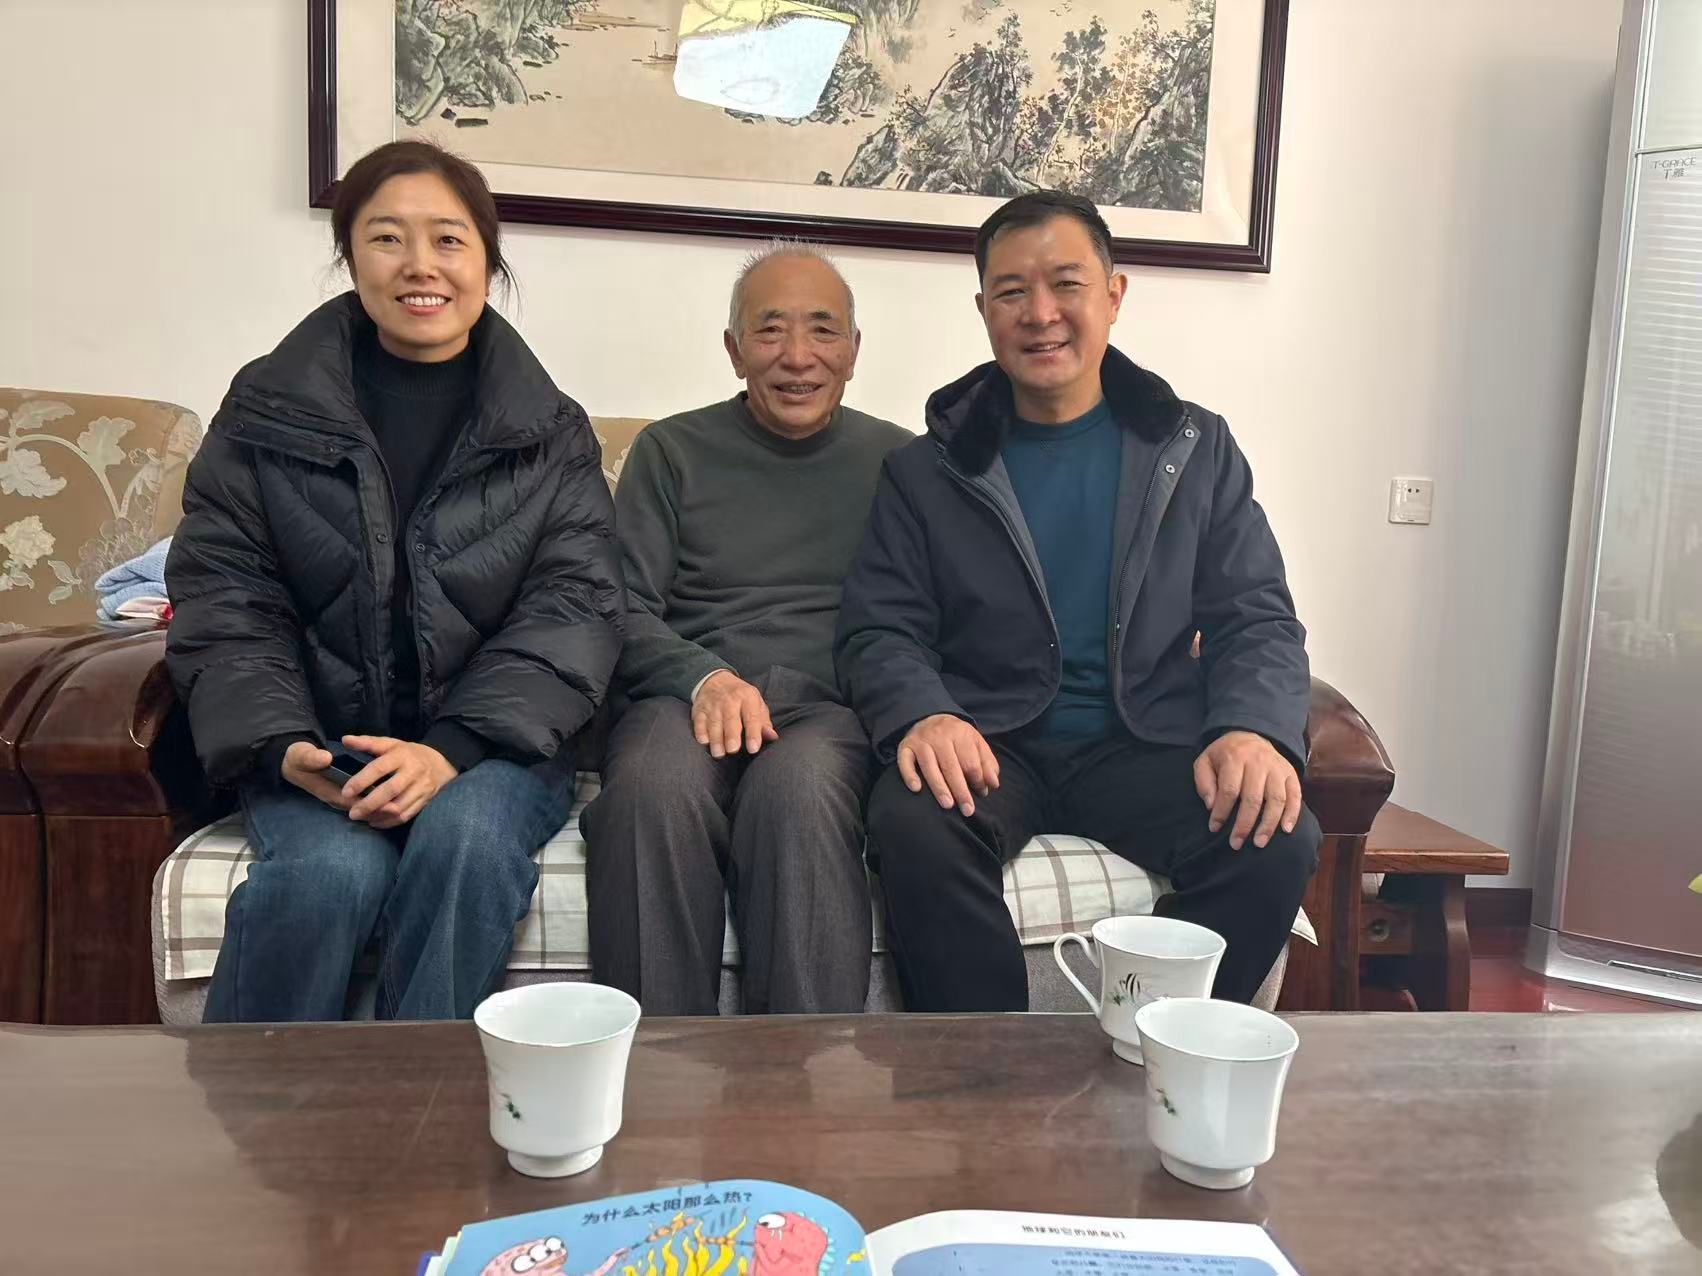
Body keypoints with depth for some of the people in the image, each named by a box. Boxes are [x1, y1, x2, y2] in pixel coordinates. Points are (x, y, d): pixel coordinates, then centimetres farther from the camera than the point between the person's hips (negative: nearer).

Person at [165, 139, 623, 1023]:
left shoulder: (551, 433, 5)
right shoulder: (268, 410, 7)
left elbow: (575, 609, -4)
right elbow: (222, 602, 3)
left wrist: (451, 747, -19)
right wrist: (282, 746, -15)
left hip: (489, 744, 0)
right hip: (320, 743, 0)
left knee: (464, 838, -32)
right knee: (333, 870, -30)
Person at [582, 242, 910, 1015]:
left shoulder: (895, 459, 17)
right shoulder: (671, 452, 15)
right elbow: (624, 610, 8)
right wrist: (704, 677, -12)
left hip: (832, 710, 0)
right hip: (688, 698, 1)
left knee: (796, 787, -36)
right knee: (654, 786, -35)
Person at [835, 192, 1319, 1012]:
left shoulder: (1197, 450, 12)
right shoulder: (927, 471, 9)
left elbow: (1257, 620, 7)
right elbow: (880, 629, 2)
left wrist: (1255, 729, -16)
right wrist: (921, 714, -22)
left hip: (1146, 746, 1)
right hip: (988, 745, -1)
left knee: (1277, 839, -27)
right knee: (912, 824, -33)